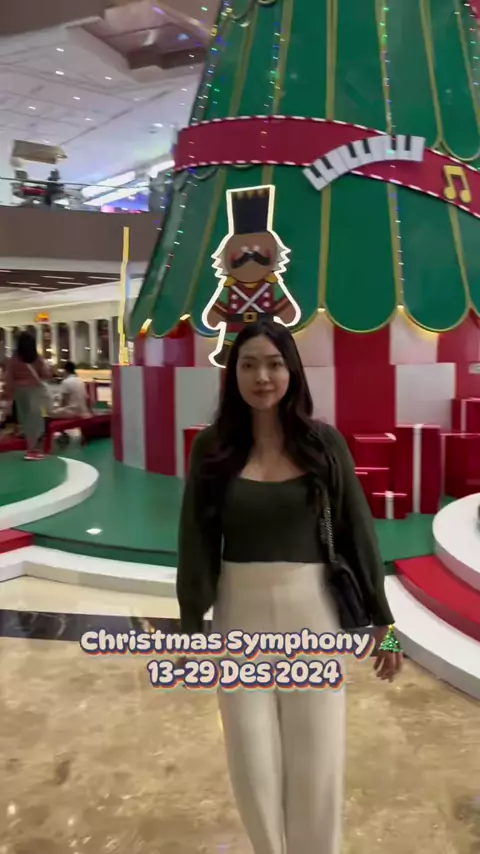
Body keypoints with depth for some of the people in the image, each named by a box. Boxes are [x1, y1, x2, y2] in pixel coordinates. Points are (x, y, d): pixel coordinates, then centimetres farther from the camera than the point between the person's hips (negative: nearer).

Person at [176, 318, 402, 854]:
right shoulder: (212, 448, -5)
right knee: (252, 759, 11)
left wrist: (381, 619, 1)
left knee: (317, 757, 9)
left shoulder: (323, 443, -5)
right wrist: (191, 627, 0)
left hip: (311, 609, 0)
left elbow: (356, 531, -1)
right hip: (240, 612, 1)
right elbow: (197, 542, -1)